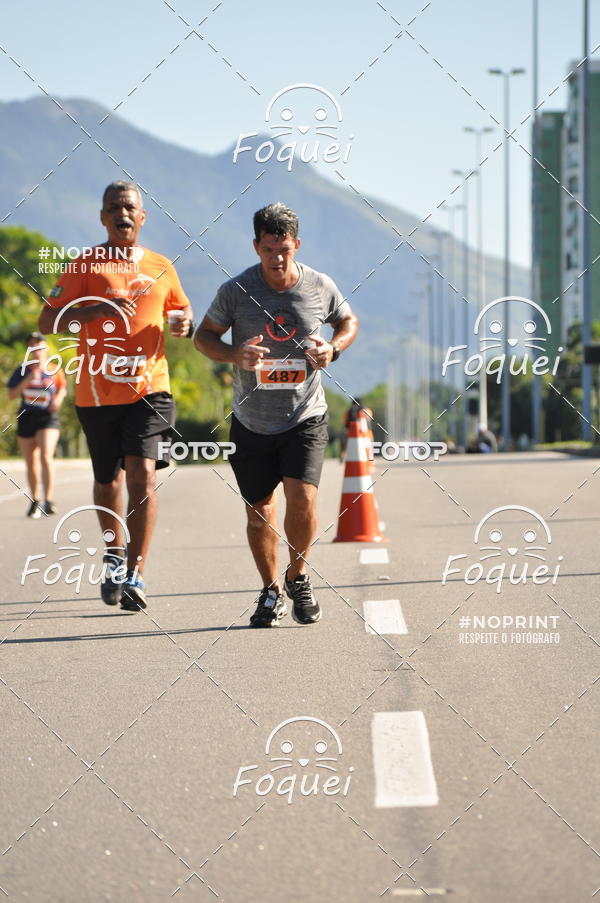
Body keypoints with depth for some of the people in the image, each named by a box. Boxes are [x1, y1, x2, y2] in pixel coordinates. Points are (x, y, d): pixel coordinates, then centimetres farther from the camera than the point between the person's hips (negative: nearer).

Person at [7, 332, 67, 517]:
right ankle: (35, 500, 25)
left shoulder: (54, 371, 1)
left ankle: (49, 500, -25)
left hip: (48, 418, -2)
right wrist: (27, 380, -17)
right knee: (31, 463, 9)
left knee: (46, 456, -21)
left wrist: (59, 398, -4)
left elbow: (62, 388, 17)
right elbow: (12, 394, -4)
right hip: (26, 419, 2)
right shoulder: (22, 370, 2)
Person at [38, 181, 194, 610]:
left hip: (149, 386, 0)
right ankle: (115, 557, 37)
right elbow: (48, 322, -3)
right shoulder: (86, 265, 1)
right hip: (98, 391, 0)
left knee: (143, 474, -16)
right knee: (107, 480, 13)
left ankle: (135, 574, -16)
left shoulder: (161, 267, 10)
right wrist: (96, 309, -19)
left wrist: (185, 322, 1)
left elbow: (182, 308, 26)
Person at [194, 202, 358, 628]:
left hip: (305, 417, -1)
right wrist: (234, 354, -18)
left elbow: (349, 321, 14)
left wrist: (333, 349, -7)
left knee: (303, 499, -17)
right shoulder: (236, 290, -8)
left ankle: (298, 577, 9)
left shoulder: (321, 287, -4)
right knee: (260, 510, 6)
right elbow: (204, 336, 3)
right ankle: (272, 591, 27)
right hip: (251, 421, 1)